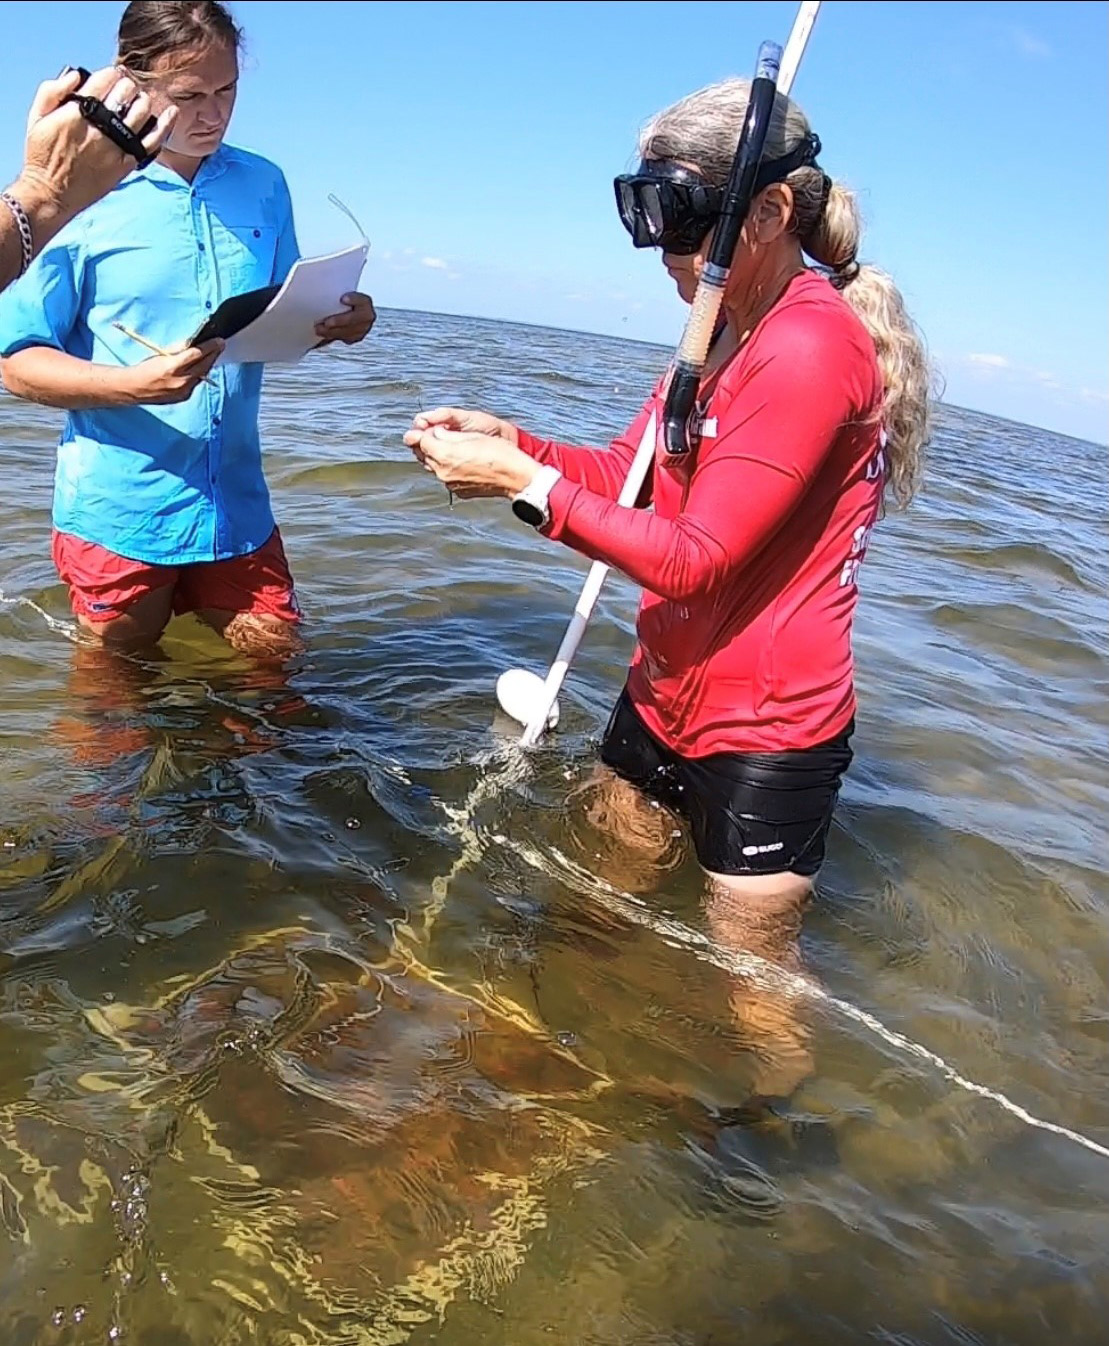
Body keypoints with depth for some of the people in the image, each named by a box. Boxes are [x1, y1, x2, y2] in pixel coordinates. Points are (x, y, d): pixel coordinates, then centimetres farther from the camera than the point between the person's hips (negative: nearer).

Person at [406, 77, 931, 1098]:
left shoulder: (814, 345, -22)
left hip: (763, 725, -9)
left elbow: (692, 559, -25)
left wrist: (523, 480, -23)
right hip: (665, 692, 10)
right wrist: (508, 439, -4)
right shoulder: (732, 331, 10)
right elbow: (625, 473, 11)